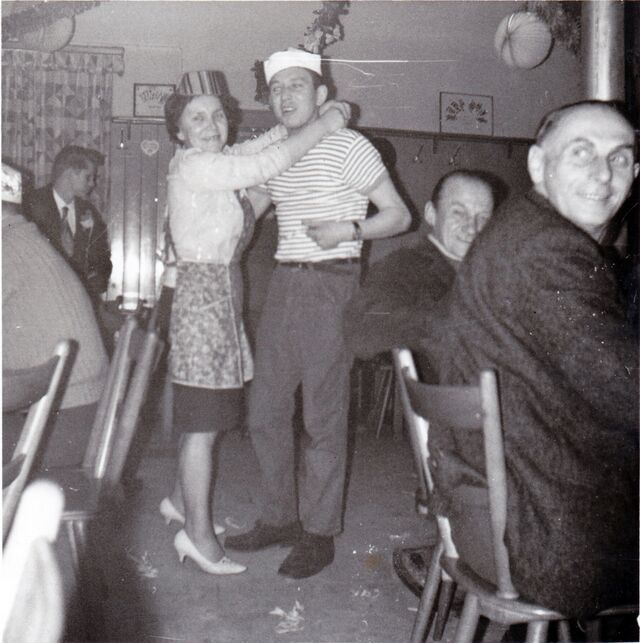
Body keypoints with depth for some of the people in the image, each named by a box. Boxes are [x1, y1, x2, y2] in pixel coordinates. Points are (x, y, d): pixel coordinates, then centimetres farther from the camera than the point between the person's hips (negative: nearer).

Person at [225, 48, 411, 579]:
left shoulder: (349, 146, -5)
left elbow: (400, 216, -5)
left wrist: (348, 229, -20)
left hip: (331, 284, -7)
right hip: (284, 283, 7)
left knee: (324, 415, -3)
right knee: (265, 410, 9)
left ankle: (320, 535, 11)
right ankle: (279, 518, 25)